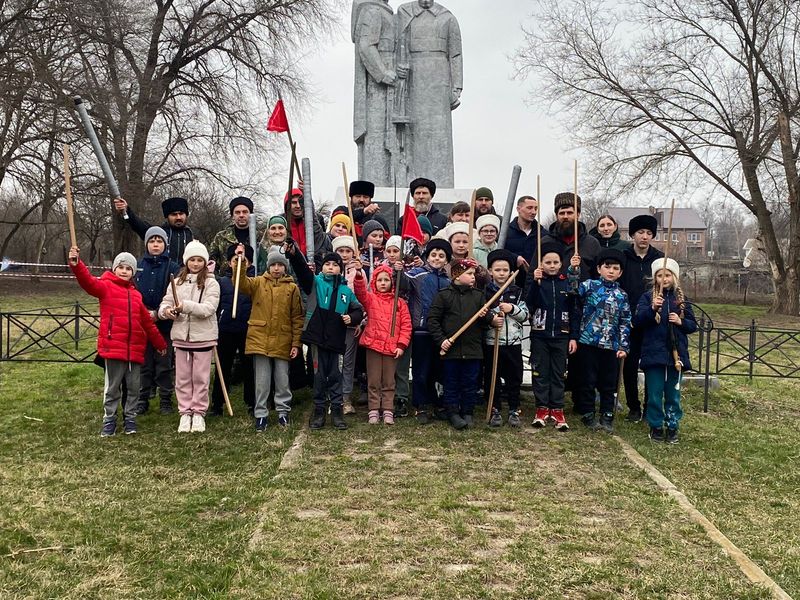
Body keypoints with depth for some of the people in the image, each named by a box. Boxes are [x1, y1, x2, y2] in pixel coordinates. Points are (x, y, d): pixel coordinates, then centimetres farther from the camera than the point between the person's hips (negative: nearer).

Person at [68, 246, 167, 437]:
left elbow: (147, 322, 20)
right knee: (112, 388, 5)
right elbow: (88, 281, -22)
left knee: (134, 387, 11)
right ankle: (109, 421, 19)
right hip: (113, 348, -4)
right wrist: (76, 264, -40)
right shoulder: (106, 286, 0)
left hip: (135, 349, 4)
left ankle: (130, 419, 24)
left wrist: (160, 343, 24)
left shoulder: (135, 294, 14)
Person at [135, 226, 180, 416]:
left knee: (164, 364, 6)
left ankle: (166, 400, 16)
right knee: (143, 363, 10)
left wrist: (158, 313, -14)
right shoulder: (138, 265, 4)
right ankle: (142, 400, 20)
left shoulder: (173, 268, -3)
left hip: (164, 324, -2)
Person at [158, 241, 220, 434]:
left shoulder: (211, 284, -4)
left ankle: (199, 413, 16)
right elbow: (165, 303, 5)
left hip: (203, 337, -3)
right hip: (181, 336, 3)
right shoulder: (177, 282, 8)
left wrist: (186, 306, -27)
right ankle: (185, 413, 19)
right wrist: (166, 310, -18)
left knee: (201, 377, 5)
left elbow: (208, 308, -16)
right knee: (182, 378, 9)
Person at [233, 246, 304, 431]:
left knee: (282, 379, 9)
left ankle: (283, 411, 23)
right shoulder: (258, 283, 5)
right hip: (260, 339, 0)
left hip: (283, 342, 0)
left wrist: (296, 343, -1)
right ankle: (261, 414, 15)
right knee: (262, 380, 5)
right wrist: (240, 262, -30)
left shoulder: (292, 288, 3)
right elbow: (241, 283, -16)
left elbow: (297, 317, 3)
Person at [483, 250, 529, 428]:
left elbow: (525, 315, 4)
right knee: (492, 377, 5)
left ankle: (514, 410, 19)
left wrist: (512, 309, -13)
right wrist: (491, 318, -19)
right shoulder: (485, 291, 1)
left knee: (514, 377, 7)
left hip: (513, 342, 2)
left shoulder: (517, 291, 7)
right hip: (492, 341, -2)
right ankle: (495, 410, 16)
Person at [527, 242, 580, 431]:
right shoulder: (536, 281, 0)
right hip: (540, 335, -1)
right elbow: (530, 303, -18)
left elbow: (574, 311, 5)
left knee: (559, 374, 6)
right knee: (540, 373, 4)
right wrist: (535, 281, -27)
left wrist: (574, 337, 0)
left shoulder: (568, 282, 3)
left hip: (561, 336, 1)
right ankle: (542, 409, 13)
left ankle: (557, 410, 12)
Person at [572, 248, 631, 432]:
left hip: (611, 346, 3)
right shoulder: (590, 285, 0)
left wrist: (624, 346, 2)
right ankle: (588, 415, 18)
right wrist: (573, 269, -24)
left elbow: (625, 323, 7)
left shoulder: (622, 295, 7)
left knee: (609, 383, 9)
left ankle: (607, 417, 20)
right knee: (588, 381, 6)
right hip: (589, 342, -3)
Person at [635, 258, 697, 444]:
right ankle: (656, 426, 17)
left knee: (673, 393, 10)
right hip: (654, 353, -2)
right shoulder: (648, 296, -1)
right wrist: (652, 308, -27)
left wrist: (681, 322, -10)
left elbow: (693, 325, 11)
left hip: (676, 353, 2)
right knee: (655, 393, 4)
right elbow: (637, 320, -11)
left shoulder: (681, 299, 7)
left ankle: (672, 426, 22)